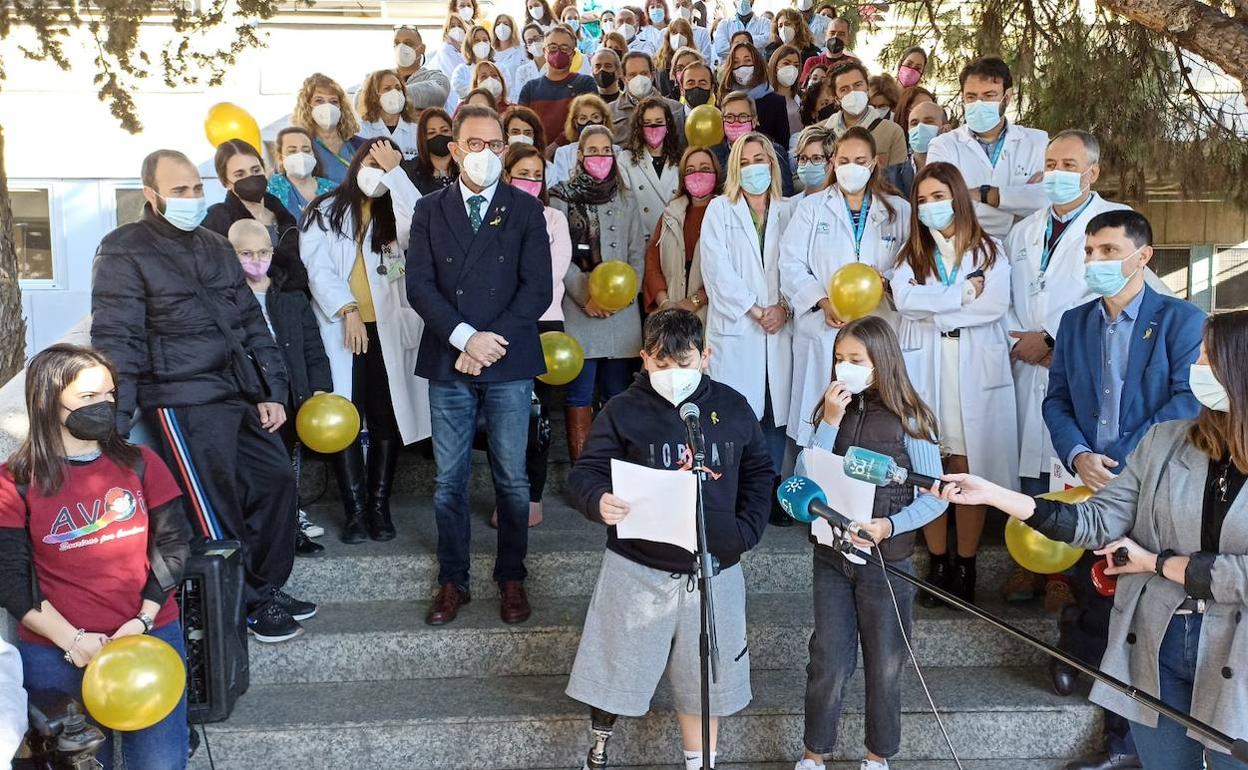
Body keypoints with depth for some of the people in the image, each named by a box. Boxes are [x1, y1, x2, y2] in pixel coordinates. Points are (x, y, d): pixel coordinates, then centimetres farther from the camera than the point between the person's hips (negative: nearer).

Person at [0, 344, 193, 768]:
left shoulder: (141, 463, 4)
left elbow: (172, 545, 3)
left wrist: (143, 621, -7)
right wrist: (72, 640, -12)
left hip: (151, 636, 1)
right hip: (55, 651, -1)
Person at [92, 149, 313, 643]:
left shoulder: (216, 247, 15)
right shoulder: (125, 253, -5)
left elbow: (251, 320, 18)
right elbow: (115, 342, -11)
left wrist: (271, 391, 12)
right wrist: (116, 426, -16)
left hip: (240, 394, 7)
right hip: (183, 402, -7)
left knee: (278, 480, 9)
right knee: (216, 510, -1)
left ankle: (268, 589, 26)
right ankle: (245, 608, 16)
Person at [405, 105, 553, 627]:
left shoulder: (525, 210, 5)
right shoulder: (430, 210, 8)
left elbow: (537, 288, -3)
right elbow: (419, 285, -1)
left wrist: (491, 342, -12)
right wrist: (465, 337, -14)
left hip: (509, 365, -1)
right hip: (448, 362, 1)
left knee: (512, 478, 5)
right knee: (449, 480, 7)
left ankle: (511, 578, 19)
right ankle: (452, 581, 19)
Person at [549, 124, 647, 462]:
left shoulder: (626, 202, 14)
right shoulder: (561, 199, 4)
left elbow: (638, 255, 10)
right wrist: (586, 296, -12)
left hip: (622, 312, 3)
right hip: (577, 311, -3)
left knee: (618, 393, 5)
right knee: (579, 394, 0)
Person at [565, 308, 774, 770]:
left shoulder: (731, 407, 2)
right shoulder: (623, 411, -8)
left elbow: (758, 472, 12)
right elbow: (585, 474, -12)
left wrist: (748, 529, -1)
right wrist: (599, 501, -34)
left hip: (713, 570, 2)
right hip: (638, 568, -2)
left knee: (704, 679, 15)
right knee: (615, 668, 11)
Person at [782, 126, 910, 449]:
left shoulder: (898, 210, 15)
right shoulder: (811, 208, 12)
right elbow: (792, 265, 1)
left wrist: (885, 280, -13)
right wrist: (823, 302, -13)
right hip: (823, 329, -1)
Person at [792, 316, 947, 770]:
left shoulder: (908, 419, -11)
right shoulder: (832, 412, 1)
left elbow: (936, 497, -10)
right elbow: (803, 483, -9)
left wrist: (889, 526, -25)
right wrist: (829, 422, -16)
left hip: (886, 560, -2)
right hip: (832, 555, 3)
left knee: (884, 664, 13)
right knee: (827, 660, 9)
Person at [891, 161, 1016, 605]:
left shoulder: (988, 250, 9)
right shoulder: (910, 254, 13)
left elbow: (995, 305, -8)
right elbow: (903, 298, -7)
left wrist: (934, 310, -7)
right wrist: (963, 293, -8)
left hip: (976, 371, -1)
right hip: (923, 369, 2)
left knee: (969, 472, 0)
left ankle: (965, 568, 11)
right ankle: (937, 565, 14)